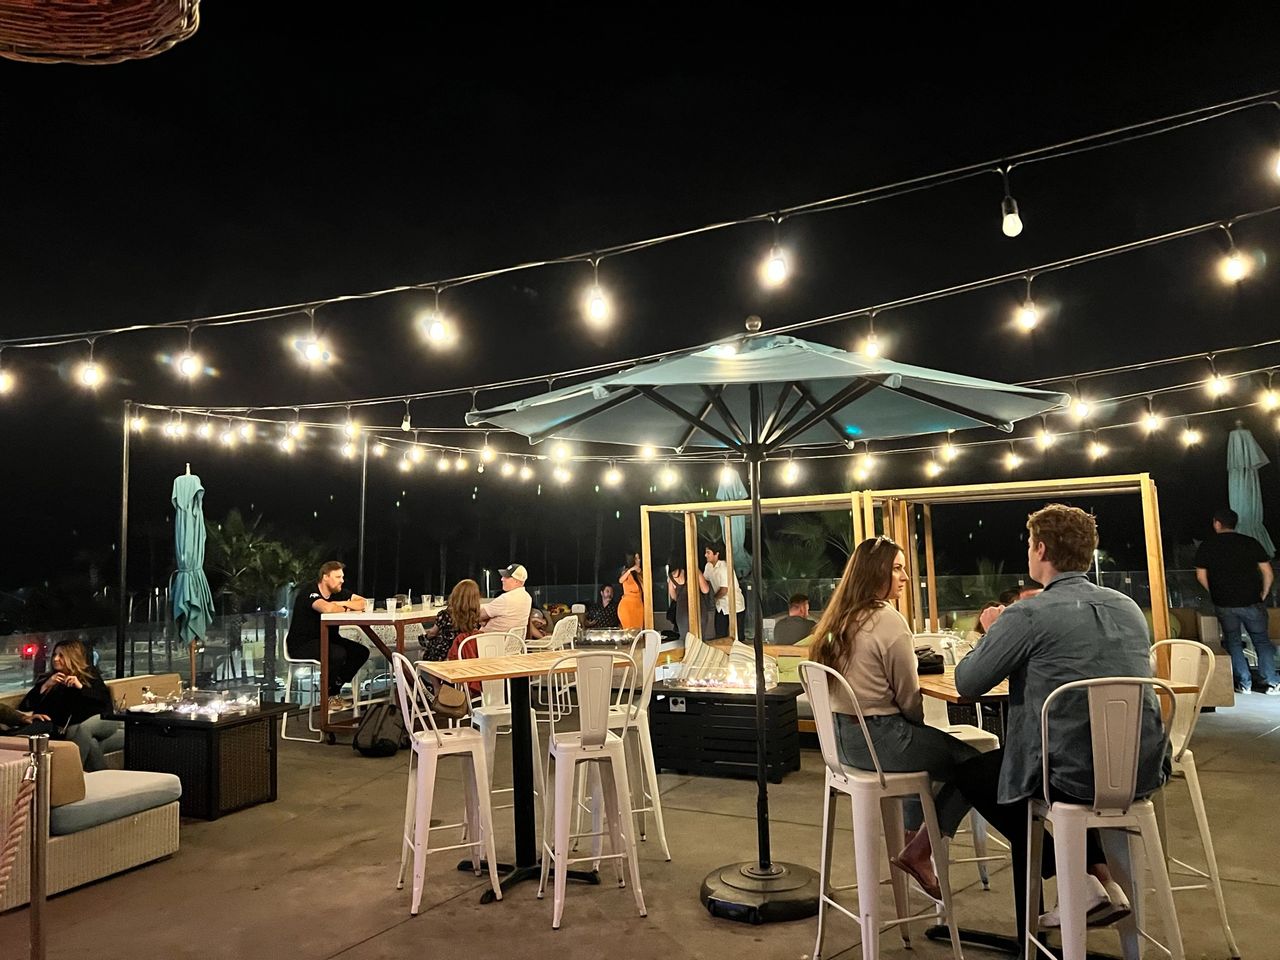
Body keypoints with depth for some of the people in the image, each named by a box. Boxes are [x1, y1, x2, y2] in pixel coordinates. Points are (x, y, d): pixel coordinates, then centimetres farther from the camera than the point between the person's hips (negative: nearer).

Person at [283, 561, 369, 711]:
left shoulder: (339, 593, 4)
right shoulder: (308, 593, -19)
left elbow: (363, 603, -3)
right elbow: (327, 608, -39)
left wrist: (342, 603, -19)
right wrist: (346, 609, -18)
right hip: (302, 644, -8)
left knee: (361, 652, -9)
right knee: (338, 654, -32)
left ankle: (335, 689, 5)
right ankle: (329, 695, -6)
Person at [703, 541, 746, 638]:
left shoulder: (724, 567, -25)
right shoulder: (708, 566, 0)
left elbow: (724, 590, -25)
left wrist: (714, 597, -8)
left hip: (735, 605, -8)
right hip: (721, 606, 8)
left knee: (738, 637, 0)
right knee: (720, 636, 12)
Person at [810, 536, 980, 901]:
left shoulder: (839, 620, 7)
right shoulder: (889, 621, -18)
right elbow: (909, 699, -13)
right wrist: (919, 724, 9)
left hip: (843, 736, 9)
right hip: (879, 739, -9)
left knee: (929, 746, 31)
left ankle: (912, 844, 31)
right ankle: (918, 853, 9)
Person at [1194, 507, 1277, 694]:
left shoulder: (1206, 546, -2)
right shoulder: (1251, 543, -2)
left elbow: (1201, 576, -1)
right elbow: (1268, 573, -3)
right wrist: (1263, 594, 10)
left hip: (1224, 604, 0)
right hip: (1251, 602, 0)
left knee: (1233, 642, 11)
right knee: (1262, 640, 12)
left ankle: (1244, 683, 8)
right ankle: (1270, 682, 8)